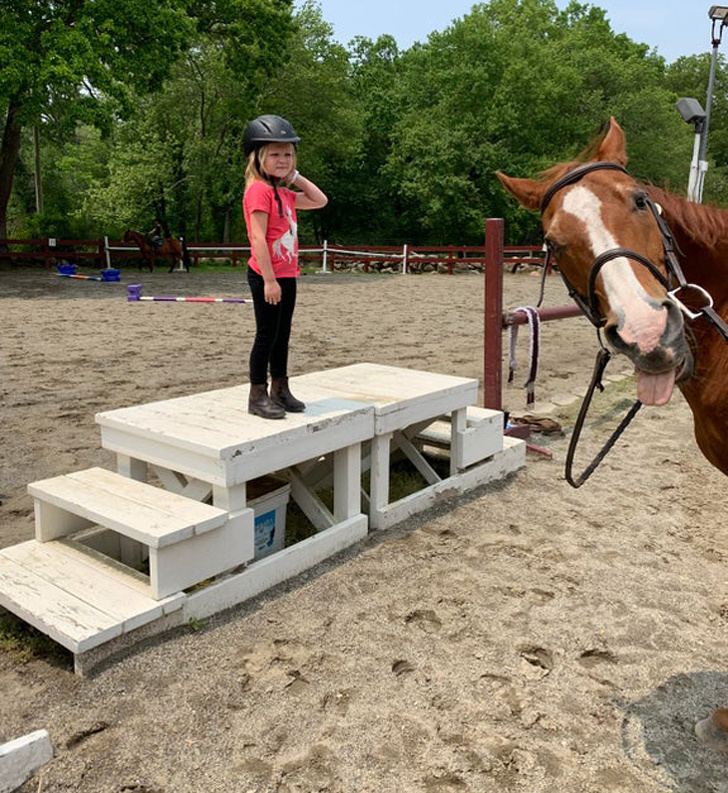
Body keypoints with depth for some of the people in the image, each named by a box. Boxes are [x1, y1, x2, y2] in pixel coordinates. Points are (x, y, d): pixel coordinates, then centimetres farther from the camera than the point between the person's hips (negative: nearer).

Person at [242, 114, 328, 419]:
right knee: (267, 335, -2)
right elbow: (258, 237, -19)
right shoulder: (259, 190, -12)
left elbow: (320, 201, 23)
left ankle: (280, 391, 24)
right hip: (266, 276, -9)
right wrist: (269, 280, -23)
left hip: (286, 276, 9)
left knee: (282, 335, 13)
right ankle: (258, 396, 8)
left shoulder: (284, 193, 15)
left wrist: (295, 177, 13)